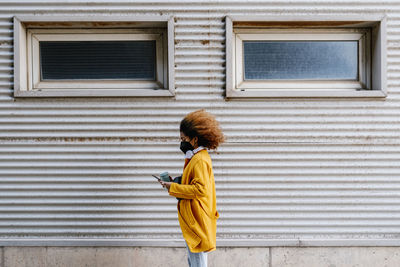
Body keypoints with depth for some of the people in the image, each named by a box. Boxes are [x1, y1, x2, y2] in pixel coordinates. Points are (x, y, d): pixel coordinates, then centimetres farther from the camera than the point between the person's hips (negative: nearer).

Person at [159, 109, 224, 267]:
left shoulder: (200, 160, -18)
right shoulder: (196, 157, 14)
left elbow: (200, 189, -25)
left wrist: (173, 188, -19)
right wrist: (175, 182, 6)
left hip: (197, 219, -11)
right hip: (192, 219, 11)